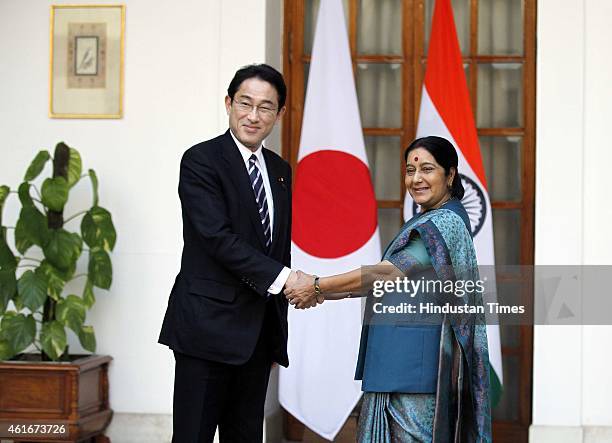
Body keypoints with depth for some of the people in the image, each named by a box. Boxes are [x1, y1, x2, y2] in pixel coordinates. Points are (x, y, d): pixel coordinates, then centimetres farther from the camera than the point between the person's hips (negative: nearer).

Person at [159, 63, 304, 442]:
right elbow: (218, 237, -18)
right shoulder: (201, 160, -7)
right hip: (209, 327, -7)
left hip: (259, 332, 7)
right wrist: (281, 278, -24)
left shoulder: (279, 170, 14)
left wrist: (278, 329, 14)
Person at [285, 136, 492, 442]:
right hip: (397, 356, 9)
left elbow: (389, 273, -19)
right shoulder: (425, 222, 18)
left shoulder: (446, 222, -13)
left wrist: (318, 286, -14)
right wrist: (324, 293, 7)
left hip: (417, 356, -9)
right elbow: (391, 279, 16)